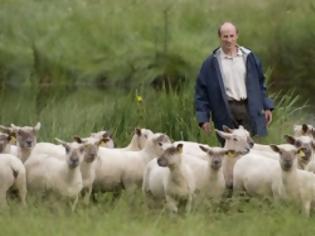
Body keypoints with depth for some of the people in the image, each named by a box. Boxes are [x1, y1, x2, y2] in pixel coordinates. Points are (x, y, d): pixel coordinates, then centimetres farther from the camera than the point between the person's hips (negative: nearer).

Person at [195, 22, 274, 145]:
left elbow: (260, 83, 15)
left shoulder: (249, 57, 9)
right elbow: (201, 92, 3)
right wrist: (204, 118, -4)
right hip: (226, 112, -1)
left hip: (248, 108, 1)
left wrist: (267, 107, 9)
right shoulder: (211, 63, 2)